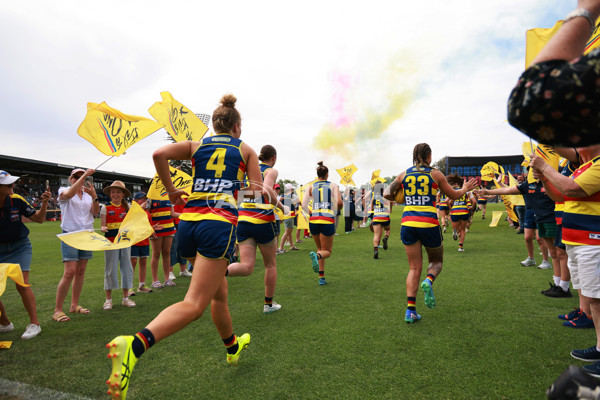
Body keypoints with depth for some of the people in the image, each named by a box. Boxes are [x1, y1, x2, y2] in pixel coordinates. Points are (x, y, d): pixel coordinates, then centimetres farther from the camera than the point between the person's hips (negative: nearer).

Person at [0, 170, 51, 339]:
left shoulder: (16, 200, -13)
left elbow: (39, 219, -5)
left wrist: (44, 203, -20)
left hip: (19, 247, -1)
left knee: (22, 284, -11)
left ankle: (34, 324, 2)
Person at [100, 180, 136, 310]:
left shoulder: (127, 207, 9)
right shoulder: (105, 208, 1)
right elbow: (103, 226, -3)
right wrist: (103, 228, -24)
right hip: (111, 241, -3)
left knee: (126, 267, 6)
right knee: (110, 269, 2)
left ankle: (125, 298, 16)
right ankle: (108, 299, 14)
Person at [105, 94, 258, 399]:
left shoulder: (196, 145, 16)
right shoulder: (246, 150, 12)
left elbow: (159, 154, -1)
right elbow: (258, 194, 10)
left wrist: (171, 189, 10)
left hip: (189, 221, 5)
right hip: (220, 223, -5)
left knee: (218, 294, 20)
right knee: (194, 304, -10)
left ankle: (232, 347, 40)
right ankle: (135, 344, -34)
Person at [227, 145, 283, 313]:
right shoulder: (271, 171, -2)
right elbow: (266, 190, -22)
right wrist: (281, 206, -9)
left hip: (243, 220, 5)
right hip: (263, 221, -5)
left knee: (247, 267, 1)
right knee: (270, 264, 15)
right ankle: (269, 304, 26)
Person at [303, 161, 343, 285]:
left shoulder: (311, 187, 10)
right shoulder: (333, 185, 6)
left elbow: (304, 204, -1)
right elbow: (339, 202, -7)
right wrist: (336, 209, 14)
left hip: (314, 220, 3)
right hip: (328, 220, -3)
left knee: (320, 248, 21)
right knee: (327, 251, 9)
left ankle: (322, 277, 15)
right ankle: (316, 255, -27)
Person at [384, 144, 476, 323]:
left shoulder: (404, 174, 7)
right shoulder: (436, 174, 3)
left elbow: (387, 194, 5)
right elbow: (453, 195, 13)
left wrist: (398, 197, 25)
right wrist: (465, 189, 33)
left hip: (408, 223, 2)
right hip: (429, 224, -2)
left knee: (414, 268, 9)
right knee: (436, 260, 21)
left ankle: (410, 311, 2)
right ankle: (429, 281, -12)